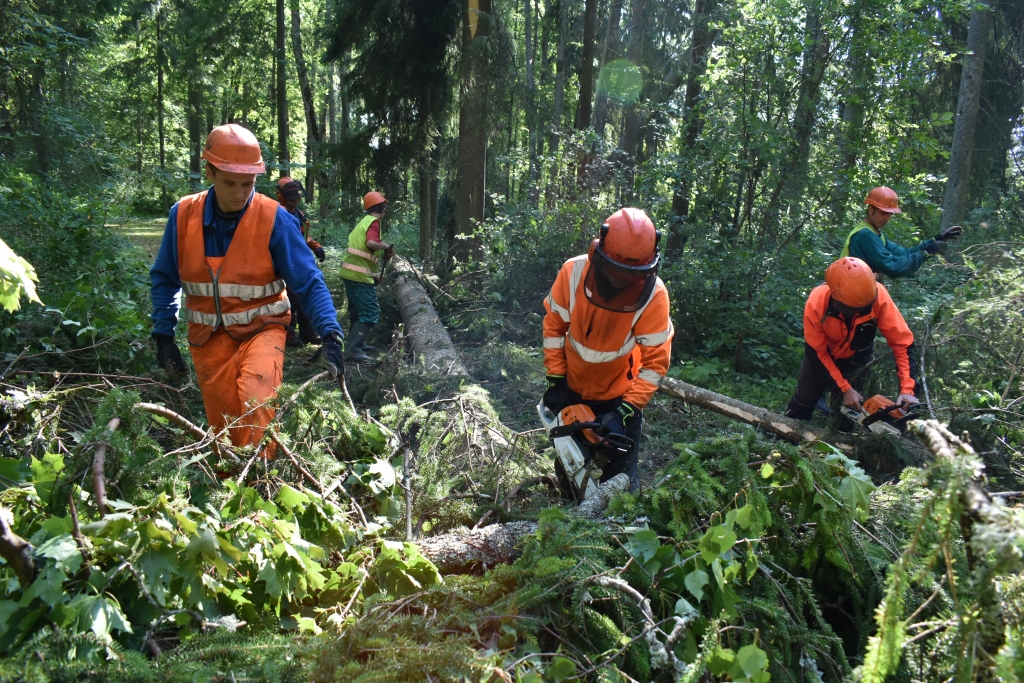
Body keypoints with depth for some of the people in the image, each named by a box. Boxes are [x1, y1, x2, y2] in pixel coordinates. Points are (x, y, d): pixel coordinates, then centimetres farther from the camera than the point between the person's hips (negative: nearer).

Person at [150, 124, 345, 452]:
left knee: (256, 400, -30)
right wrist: (164, 335, 1)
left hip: (261, 330, -3)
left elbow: (308, 281, -12)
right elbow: (165, 280, 7)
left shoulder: (274, 218, -14)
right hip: (209, 338, 3)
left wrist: (330, 334, -23)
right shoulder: (183, 215, -6)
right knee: (224, 427, 10)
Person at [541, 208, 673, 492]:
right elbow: (554, 325, -8)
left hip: (619, 396, -3)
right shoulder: (573, 272, -23)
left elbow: (656, 361, -22)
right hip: (572, 388, 3)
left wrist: (626, 410, -29)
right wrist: (555, 381, -8)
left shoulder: (653, 295, -28)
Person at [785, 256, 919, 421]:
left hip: (857, 356, 1)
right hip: (822, 352, 0)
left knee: (847, 406, 1)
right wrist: (845, 389, -27)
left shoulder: (878, 296, -37)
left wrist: (907, 389, -37)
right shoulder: (816, 303, -39)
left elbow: (902, 342, -30)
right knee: (805, 398, 15)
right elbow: (817, 353, -26)